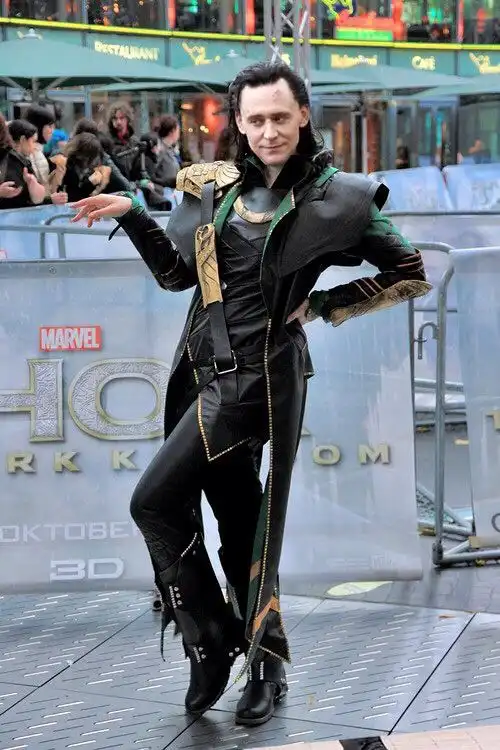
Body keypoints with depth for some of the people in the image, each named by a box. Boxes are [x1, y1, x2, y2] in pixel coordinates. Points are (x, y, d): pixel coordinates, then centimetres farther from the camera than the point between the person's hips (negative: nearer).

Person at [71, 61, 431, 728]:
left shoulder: (333, 197, -5)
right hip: (208, 369, 6)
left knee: (153, 502, -13)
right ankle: (267, 665, 26)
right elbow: (177, 273, 16)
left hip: (260, 372, -6)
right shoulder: (215, 187, 9)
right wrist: (131, 213, 5)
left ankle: (215, 645, 4)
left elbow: (411, 274, 2)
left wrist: (322, 305, -3)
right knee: (237, 521, 12)